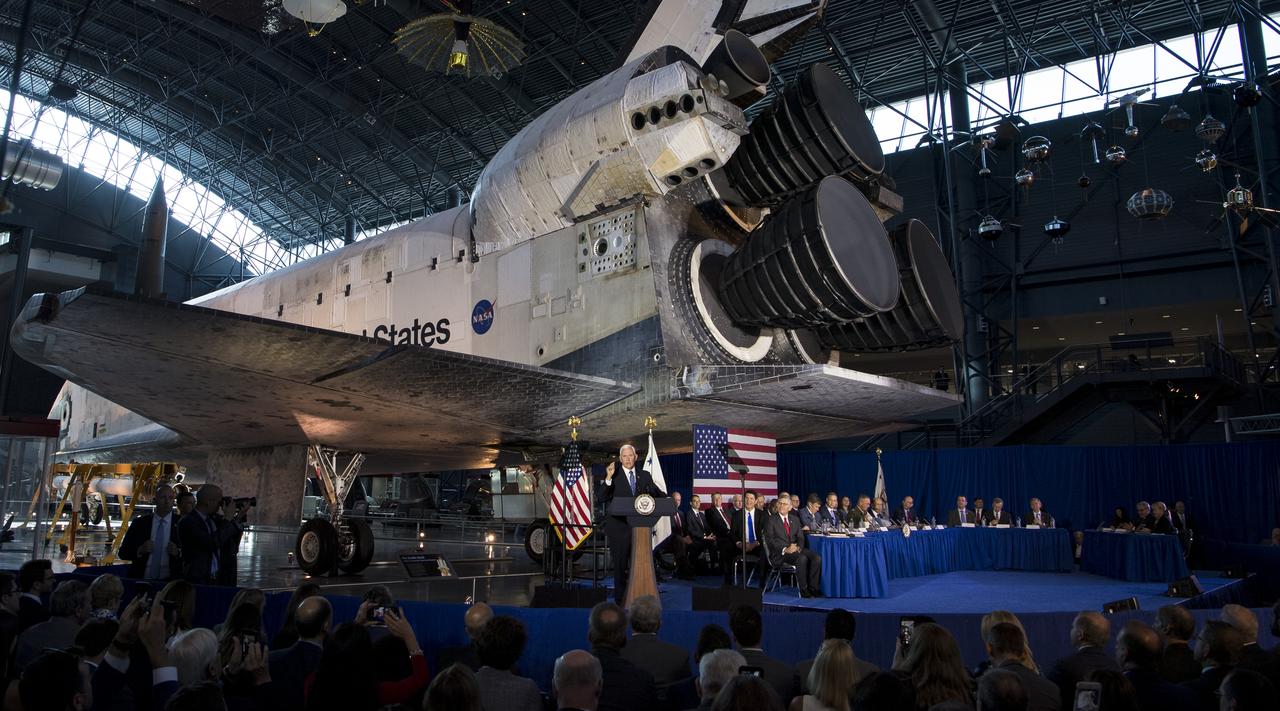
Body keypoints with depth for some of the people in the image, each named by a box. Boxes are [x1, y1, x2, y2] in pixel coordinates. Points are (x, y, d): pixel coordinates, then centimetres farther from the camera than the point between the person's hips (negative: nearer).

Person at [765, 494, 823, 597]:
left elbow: (800, 538, 12)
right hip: (780, 553, -5)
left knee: (817, 558, -21)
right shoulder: (771, 520, 4)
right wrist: (785, 549, -20)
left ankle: (813, 588, -15)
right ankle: (804, 590, -23)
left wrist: (798, 547, -11)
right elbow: (769, 540, -7)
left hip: (796, 549, 5)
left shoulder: (794, 520, 20)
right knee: (802, 558, -33)